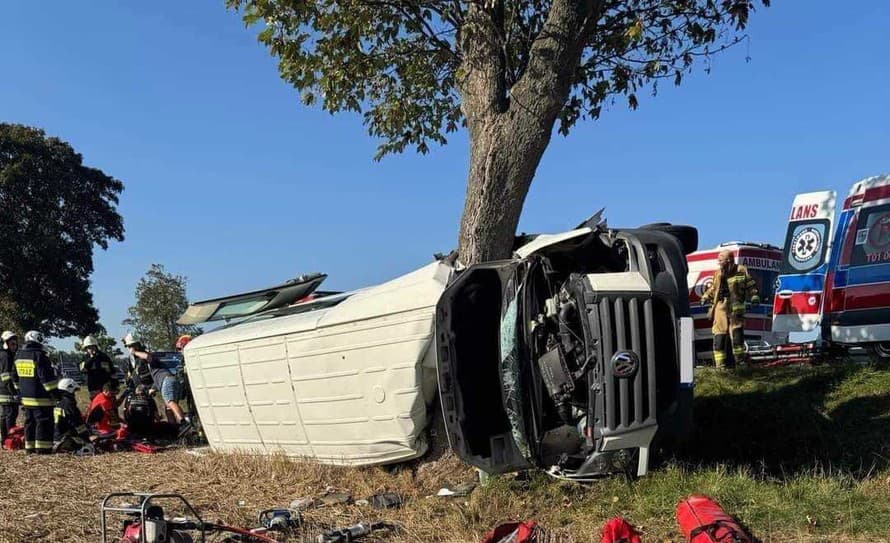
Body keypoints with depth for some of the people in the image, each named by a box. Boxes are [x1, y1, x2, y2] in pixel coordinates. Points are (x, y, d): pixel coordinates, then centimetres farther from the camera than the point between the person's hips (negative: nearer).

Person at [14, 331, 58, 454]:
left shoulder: (18, 355, 9)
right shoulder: (39, 356, -15)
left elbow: (16, 376, 20)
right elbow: (46, 377, -17)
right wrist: (55, 391, -13)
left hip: (25, 396, 8)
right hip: (41, 397, -8)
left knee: (30, 422, 15)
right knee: (43, 422, -3)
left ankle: (30, 447, 19)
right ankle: (42, 447, -4)